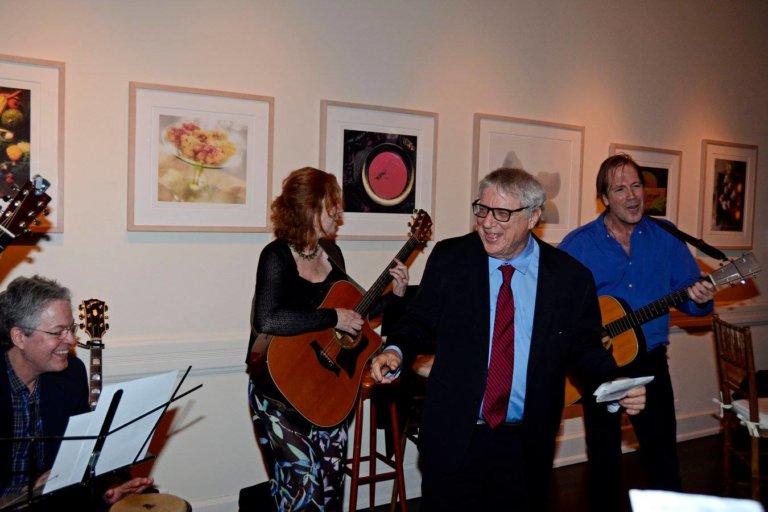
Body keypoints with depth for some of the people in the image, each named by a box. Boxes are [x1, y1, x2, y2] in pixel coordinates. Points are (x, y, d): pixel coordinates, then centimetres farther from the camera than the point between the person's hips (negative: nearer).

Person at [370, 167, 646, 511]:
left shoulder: (571, 277, -4)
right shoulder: (449, 258, -4)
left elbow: (585, 347, 5)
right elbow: (420, 321, 4)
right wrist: (396, 351, -16)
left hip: (527, 445, 1)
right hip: (453, 437, 0)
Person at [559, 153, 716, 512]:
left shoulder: (666, 237, 1)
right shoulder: (578, 244, -6)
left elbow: (687, 293, 5)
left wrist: (699, 300, -17)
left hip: (650, 362, 2)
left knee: (664, 457, 9)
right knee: (603, 460, 12)